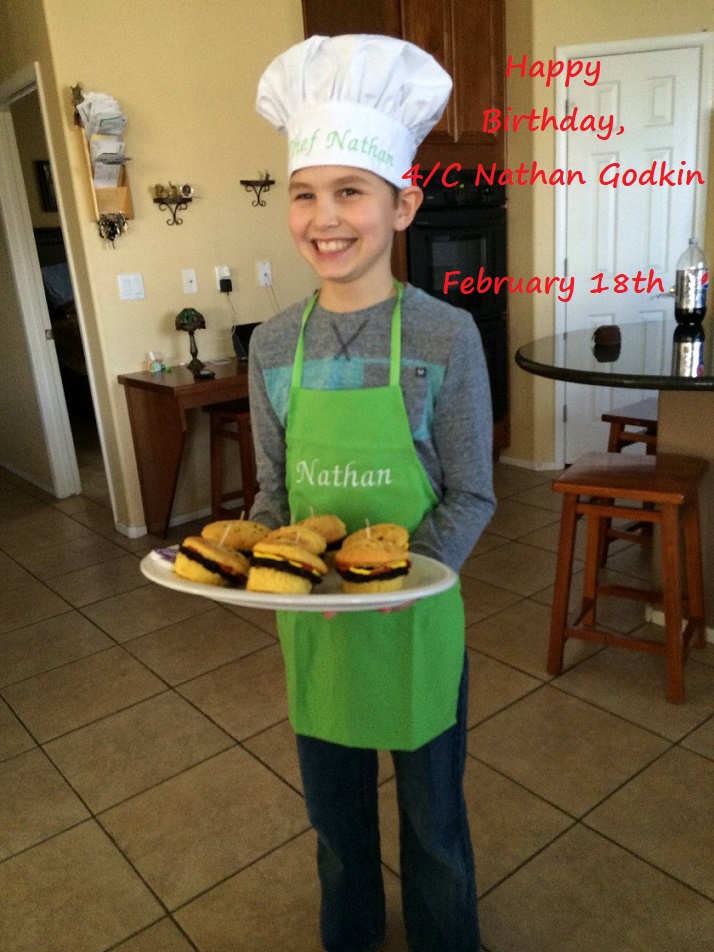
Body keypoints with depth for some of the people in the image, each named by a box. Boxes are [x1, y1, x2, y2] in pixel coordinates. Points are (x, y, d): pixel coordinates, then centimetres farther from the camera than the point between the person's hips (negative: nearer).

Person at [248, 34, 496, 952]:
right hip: (310, 617, 4)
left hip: (413, 620, -3)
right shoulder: (273, 344, -4)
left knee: (432, 809, 20)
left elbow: (470, 497, -10)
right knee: (333, 806, 25)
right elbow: (274, 489, 4)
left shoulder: (447, 338, -15)